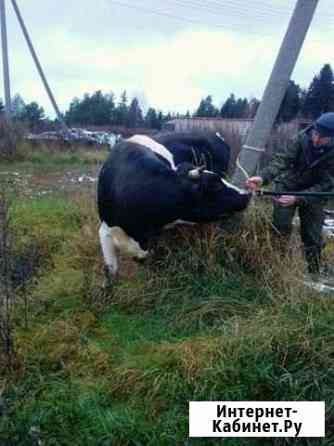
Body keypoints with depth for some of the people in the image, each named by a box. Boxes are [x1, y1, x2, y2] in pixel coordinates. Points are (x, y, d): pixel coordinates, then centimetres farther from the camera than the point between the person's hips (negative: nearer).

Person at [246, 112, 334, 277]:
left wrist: (297, 198, -38)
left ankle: (314, 273, 23)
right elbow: (282, 159, -29)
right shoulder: (303, 138, -22)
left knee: (312, 236, 4)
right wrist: (263, 177, -48)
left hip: (314, 194, 0)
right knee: (280, 228, -7)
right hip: (288, 186, 1)